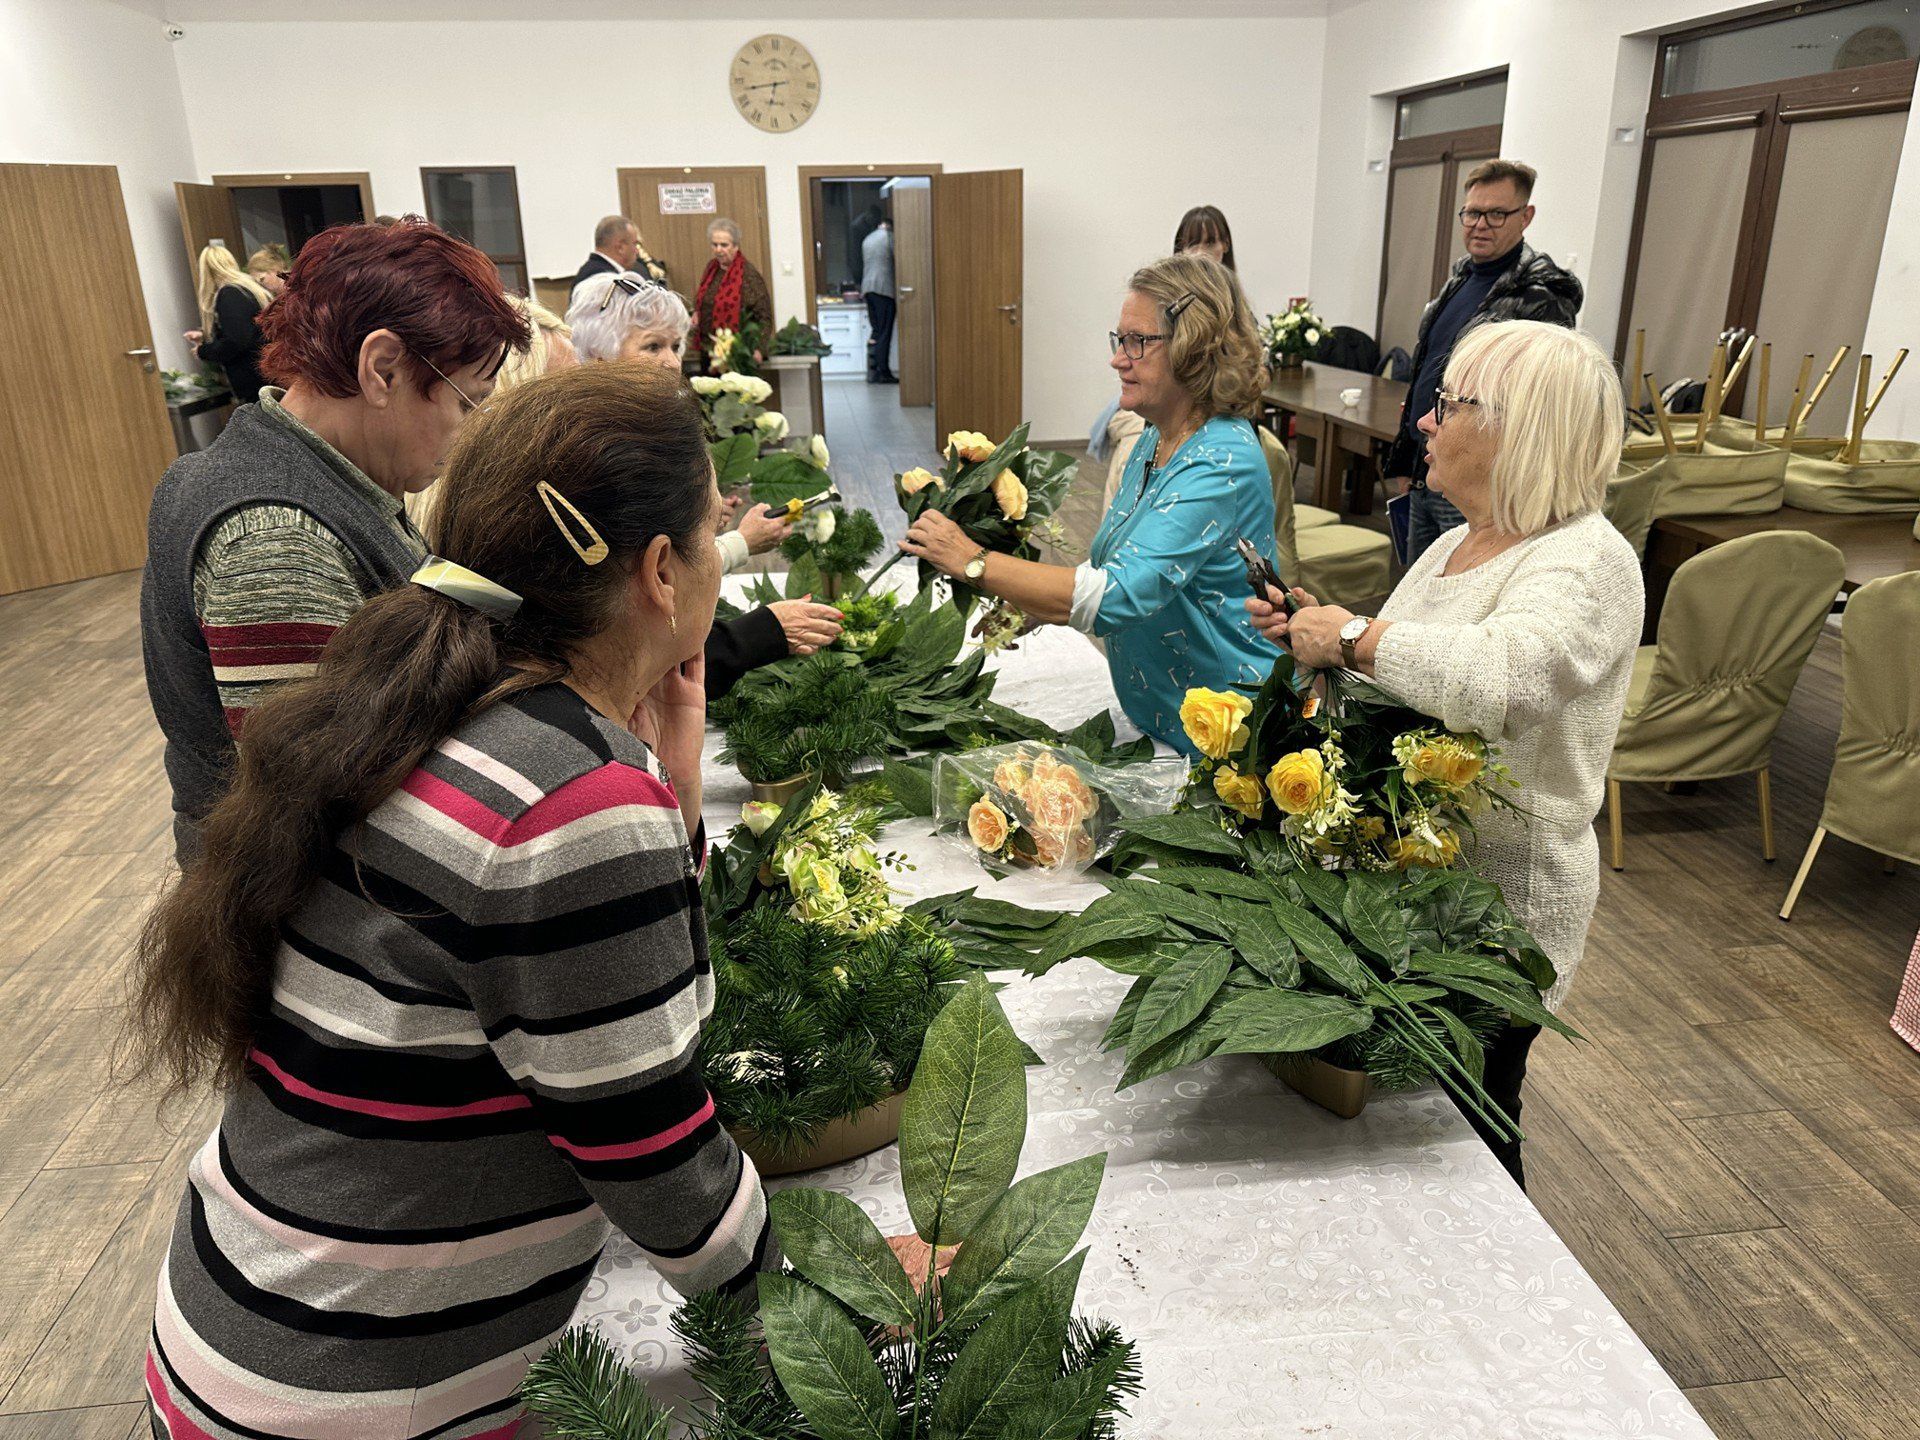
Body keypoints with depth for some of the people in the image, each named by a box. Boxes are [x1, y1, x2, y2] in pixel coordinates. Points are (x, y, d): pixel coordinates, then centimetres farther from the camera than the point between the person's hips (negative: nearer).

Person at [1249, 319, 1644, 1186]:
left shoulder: (1587, 562, -18)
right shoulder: (1461, 542, 9)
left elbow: (1500, 677, -40)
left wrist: (1354, 636, -27)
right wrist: (1315, 636, 2)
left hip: (1497, 899, -8)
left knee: (1466, 1124, 11)